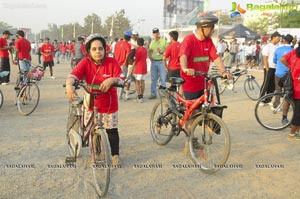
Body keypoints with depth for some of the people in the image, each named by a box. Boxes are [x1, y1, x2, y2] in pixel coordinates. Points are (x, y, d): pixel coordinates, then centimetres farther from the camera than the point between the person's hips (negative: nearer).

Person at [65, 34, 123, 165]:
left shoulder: (112, 62, -15)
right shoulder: (85, 63, -12)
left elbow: (120, 80, -21)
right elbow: (72, 76, -25)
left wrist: (112, 79, -44)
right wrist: (69, 85, -47)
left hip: (109, 104, -2)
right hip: (91, 103, 2)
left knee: (111, 130, 6)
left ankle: (115, 155, 24)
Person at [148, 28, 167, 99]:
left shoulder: (163, 41, -1)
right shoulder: (152, 42, 14)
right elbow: (150, 51, 20)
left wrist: (161, 52, -21)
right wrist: (150, 56, 0)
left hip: (161, 62, -5)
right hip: (153, 62, 5)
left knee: (163, 78, -6)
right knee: (153, 79, 9)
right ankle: (153, 94, 16)